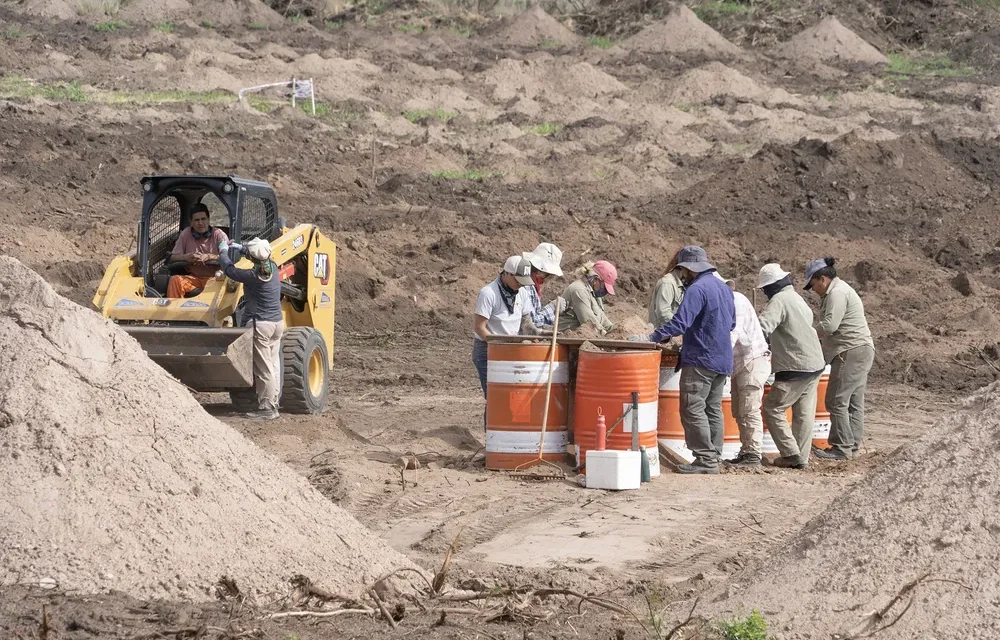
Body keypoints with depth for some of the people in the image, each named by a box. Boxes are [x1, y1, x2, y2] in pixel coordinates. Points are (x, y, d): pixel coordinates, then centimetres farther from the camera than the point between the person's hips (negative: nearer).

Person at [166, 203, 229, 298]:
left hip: (214, 277, -3)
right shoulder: (186, 234, 7)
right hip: (193, 277, 3)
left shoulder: (218, 234, -1)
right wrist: (186, 257, -16)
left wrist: (208, 257, -22)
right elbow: (171, 258, 5)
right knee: (174, 280, -25)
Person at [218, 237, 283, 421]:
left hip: (260, 325, -8)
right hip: (277, 322, 8)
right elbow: (263, 259, 23)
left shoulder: (252, 276, -20)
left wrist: (223, 251, 11)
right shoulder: (273, 267, 0)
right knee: (273, 364, 15)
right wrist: (239, 247, 31)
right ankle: (273, 402, 22)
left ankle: (267, 408, 1)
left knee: (263, 368, -3)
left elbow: (229, 270, -7)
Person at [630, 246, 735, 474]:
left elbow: (680, 323, -24)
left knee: (692, 410, -6)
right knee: (713, 410, 12)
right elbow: (731, 324, 25)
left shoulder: (697, 289, -15)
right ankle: (714, 458, 13)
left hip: (700, 361, -9)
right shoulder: (724, 288, 15)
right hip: (723, 360, 9)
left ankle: (705, 460, -9)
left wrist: (651, 337, -23)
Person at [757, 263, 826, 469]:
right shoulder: (797, 298, 16)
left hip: (796, 368, -9)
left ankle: (790, 454, -5)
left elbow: (763, 327, -28)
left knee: (772, 408, 0)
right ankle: (802, 459, 12)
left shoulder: (779, 301, -13)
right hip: (814, 364, 9)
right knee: (804, 412, 10)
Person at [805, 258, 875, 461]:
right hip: (860, 351, 11)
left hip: (851, 352, -11)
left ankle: (842, 448, -9)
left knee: (837, 401, -9)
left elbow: (829, 325, -22)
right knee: (854, 403, 11)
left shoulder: (837, 293, -12)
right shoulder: (841, 290, 22)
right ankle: (852, 446, 14)